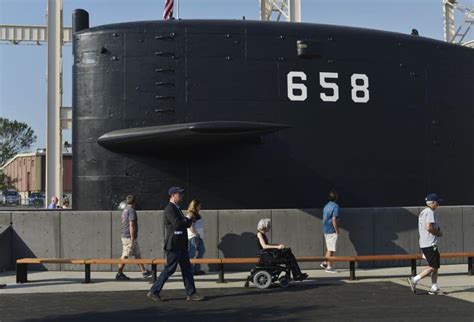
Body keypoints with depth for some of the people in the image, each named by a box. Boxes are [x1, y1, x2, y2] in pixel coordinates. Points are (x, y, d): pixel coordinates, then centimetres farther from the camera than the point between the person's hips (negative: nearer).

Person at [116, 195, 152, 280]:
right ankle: (119, 274, 1)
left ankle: (144, 271, 16)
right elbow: (131, 225, -21)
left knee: (137, 254, 12)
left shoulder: (124, 211, 14)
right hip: (129, 237, -10)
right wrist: (132, 238, -21)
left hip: (124, 235, 10)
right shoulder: (131, 210, -15)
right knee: (125, 256, -4)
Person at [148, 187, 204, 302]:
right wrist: (187, 219, -8)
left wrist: (187, 220, -2)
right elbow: (177, 224, -25)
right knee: (169, 269, -4)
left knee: (187, 269, 8)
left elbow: (187, 224, 21)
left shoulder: (176, 208, 18)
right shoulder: (169, 208, -14)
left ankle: (191, 293, 11)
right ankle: (154, 292, 6)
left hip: (181, 245, 10)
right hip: (173, 245, -10)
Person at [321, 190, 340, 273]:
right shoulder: (335, 206, -13)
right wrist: (337, 230, -13)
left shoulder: (326, 206, 12)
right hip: (332, 231, -8)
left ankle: (325, 263, 16)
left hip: (325, 230, 8)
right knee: (331, 249, -3)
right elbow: (334, 219, -19)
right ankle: (329, 267, 0)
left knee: (329, 248, 18)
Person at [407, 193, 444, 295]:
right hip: (430, 244, -10)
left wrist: (437, 230, 12)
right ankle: (414, 280, -6)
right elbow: (429, 228, -24)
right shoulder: (430, 212, -13)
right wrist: (438, 233, -8)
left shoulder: (422, 212, 18)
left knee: (436, 267, 12)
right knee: (433, 267, -7)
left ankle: (434, 288, 12)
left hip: (424, 244, 10)